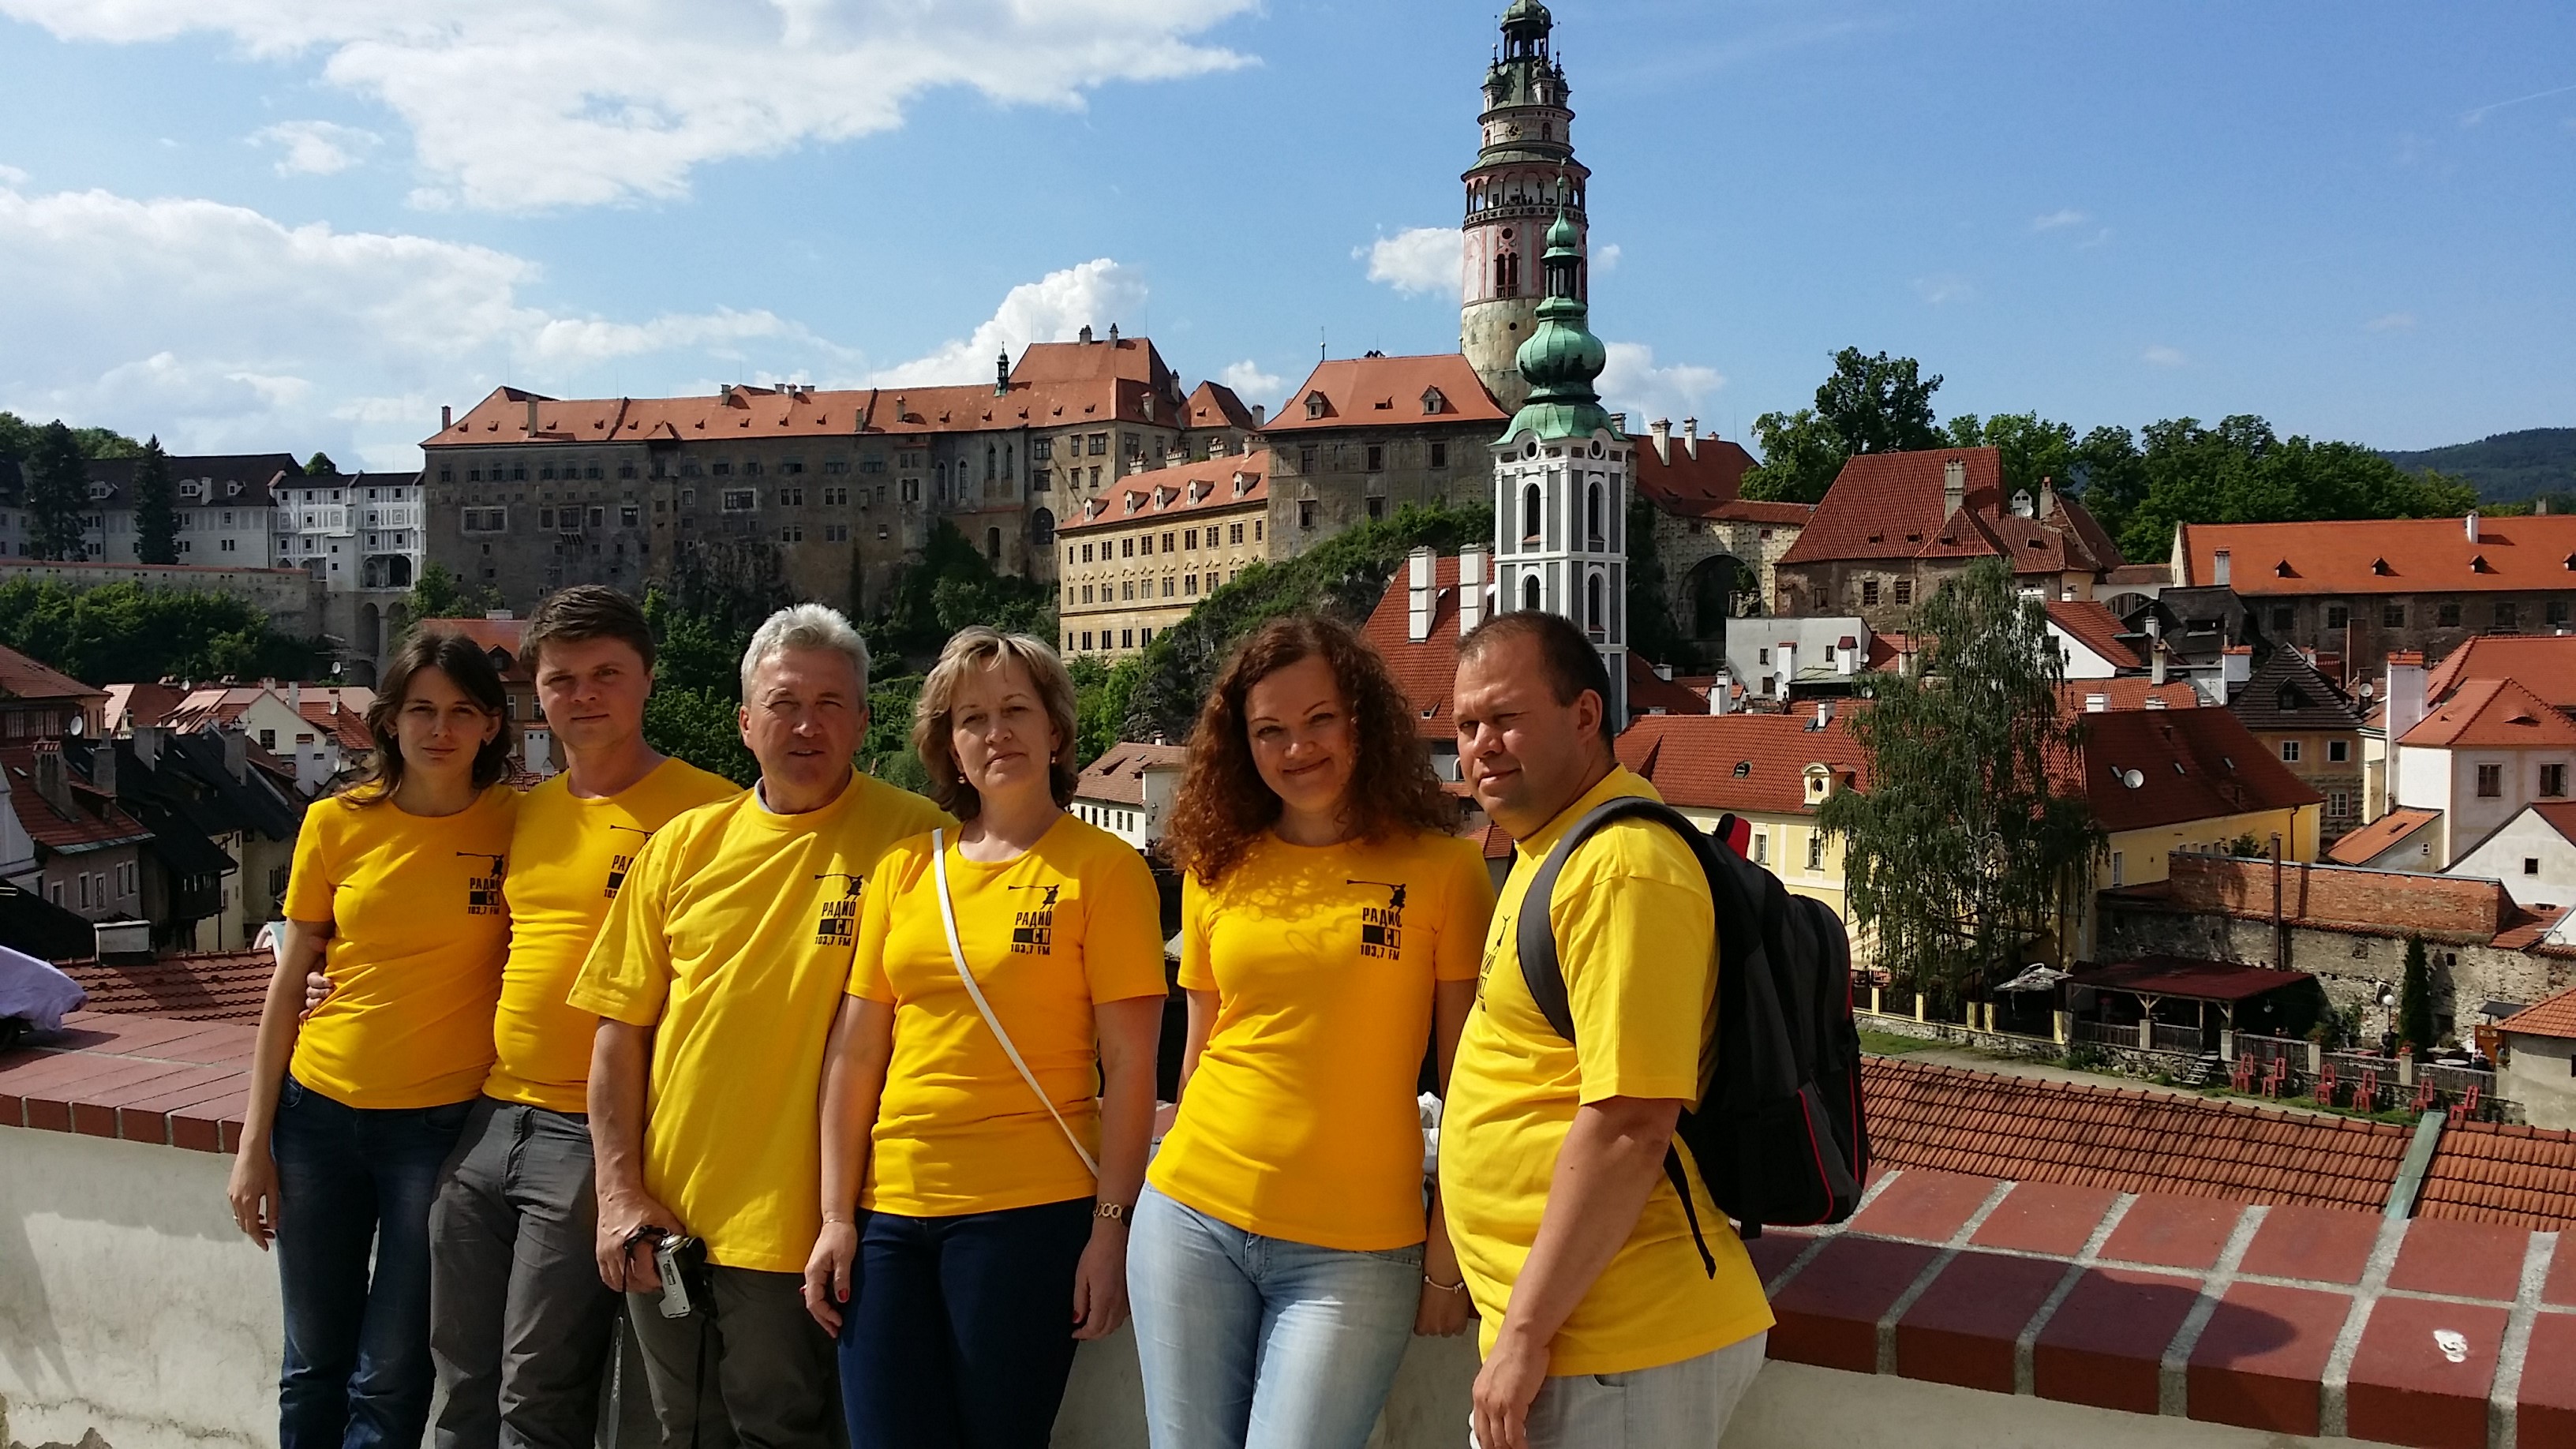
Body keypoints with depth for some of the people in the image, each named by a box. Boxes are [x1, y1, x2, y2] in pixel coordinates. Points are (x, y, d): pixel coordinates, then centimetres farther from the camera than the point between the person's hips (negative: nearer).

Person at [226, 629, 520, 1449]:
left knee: (390, 1375, 5)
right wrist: (254, 1143, 4)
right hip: (322, 1112, 2)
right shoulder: (337, 824, 0)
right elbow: (286, 988, 5)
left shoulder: (518, 825, -6)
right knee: (314, 1363, 14)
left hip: (445, 1124, -2)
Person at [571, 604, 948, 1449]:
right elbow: (620, 1032, 7)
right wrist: (619, 1191, 0)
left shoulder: (913, 840, -7)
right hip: (661, 1224, 5)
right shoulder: (683, 845, 4)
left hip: (794, 1230, -4)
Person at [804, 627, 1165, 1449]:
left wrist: (1112, 1225, -10)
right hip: (891, 1212, 4)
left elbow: (1129, 1065, -6)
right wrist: (836, 1216, 6)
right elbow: (855, 1053, 9)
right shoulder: (906, 867, 7)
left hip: (1031, 1212, -4)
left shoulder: (1102, 868, -4)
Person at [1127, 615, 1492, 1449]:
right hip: (1192, 1222, 4)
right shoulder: (1219, 870, 5)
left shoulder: (1442, 868, -5)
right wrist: (1184, 1178, 15)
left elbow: (1468, 1085, -3)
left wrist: (1447, 1259, -5)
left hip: (1355, 1250, -3)